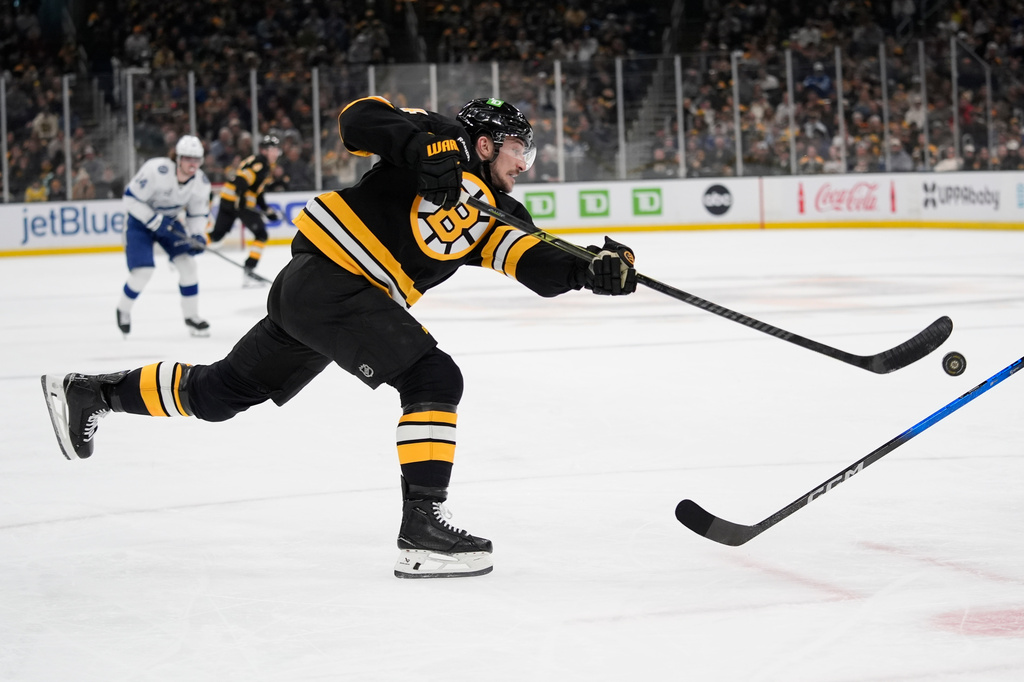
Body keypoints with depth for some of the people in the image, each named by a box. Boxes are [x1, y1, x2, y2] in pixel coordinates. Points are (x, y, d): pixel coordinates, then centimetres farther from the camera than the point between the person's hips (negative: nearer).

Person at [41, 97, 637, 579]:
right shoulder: (448, 138, -3)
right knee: (434, 379, -16)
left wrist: (593, 271, -14)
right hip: (329, 277, -9)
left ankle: (92, 392, 32)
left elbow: (539, 265, 3)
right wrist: (421, 148, -26)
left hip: (309, 297, 9)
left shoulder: (496, 213, 16)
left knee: (221, 392, 17)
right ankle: (422, 526, -19)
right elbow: (361, 118, -12)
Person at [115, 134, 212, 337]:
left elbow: (199, 213, 1)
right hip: (140, 221, -5)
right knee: (143, 271, -15)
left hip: (170, 221, 5)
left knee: (187, 264, -9)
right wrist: (155, 221, -29)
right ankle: (123, 310, 13)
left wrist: (197, 236, -17)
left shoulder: (201, 182, -13)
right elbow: (131, 198, -27)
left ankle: (192, 317, 4)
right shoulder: (156, 170, -32)